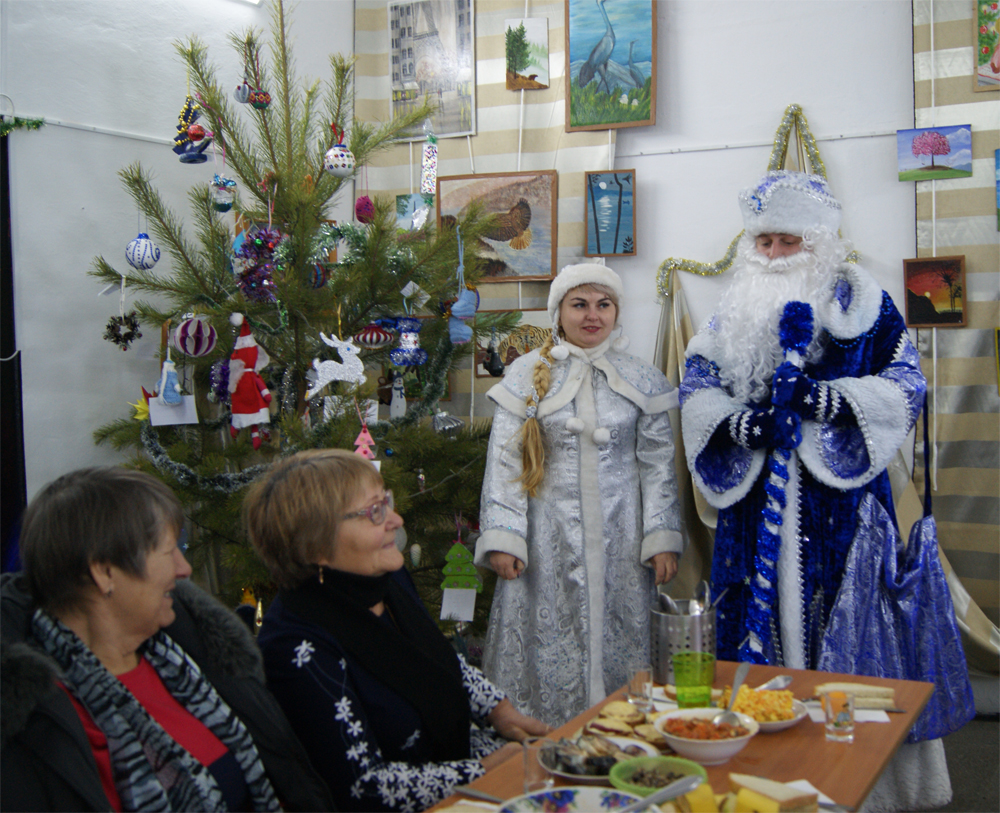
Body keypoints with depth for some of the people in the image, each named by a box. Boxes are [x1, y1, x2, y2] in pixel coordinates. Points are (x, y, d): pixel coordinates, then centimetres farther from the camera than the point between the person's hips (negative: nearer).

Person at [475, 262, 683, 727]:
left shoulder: (641, 381, 6)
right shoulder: (527, 376, 1)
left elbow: (658, 463, 6)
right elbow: (503, 461, -1)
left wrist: (663, 538, -1)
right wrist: (502, 538, -9)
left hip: (619, 539, 1)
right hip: (549, 537, -1)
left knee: (617, 643, 5)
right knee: (550, 644, 3)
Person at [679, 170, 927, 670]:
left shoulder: (860, 302, 4)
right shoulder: (736, 310, 14)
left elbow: (906, 384, -4)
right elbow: (697, 386, 7)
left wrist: (818, 397, -19)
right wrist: (743, 424, -14)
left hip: (837, 497, -3)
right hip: (752, 499, 3)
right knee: (754, 611, 6)